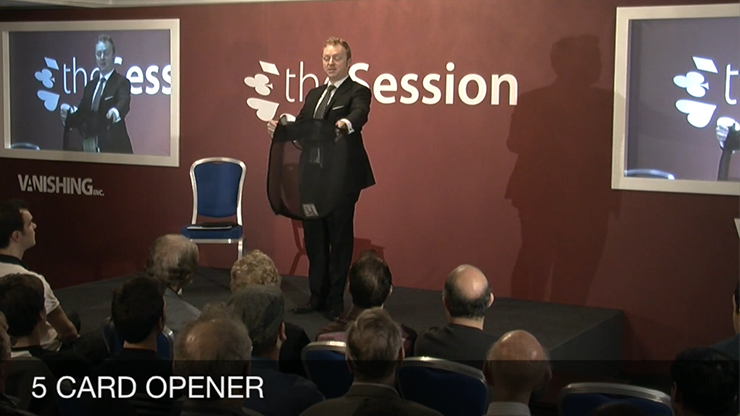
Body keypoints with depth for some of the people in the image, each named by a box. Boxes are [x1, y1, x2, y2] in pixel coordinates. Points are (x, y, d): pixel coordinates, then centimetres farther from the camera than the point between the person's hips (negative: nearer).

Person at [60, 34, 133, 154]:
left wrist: (116, 111, -46)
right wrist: (68, 114, -10)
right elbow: (82, 115, 12)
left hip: (113, 148, -6)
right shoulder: (90, 85, 16)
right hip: (90, 147, 6)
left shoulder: (121, 82, -3)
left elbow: (124, 102, -23)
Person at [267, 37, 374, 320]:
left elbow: (359, 114, -25)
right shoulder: (314, 94, 18)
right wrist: (280, 129, -9)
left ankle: (335, 302, 11)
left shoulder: (358, 92, -4)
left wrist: (345, 124, -48)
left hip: (343, 178, -7)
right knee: (314, 238, 12)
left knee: (340, 239, 2)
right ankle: (317, 297, 23)